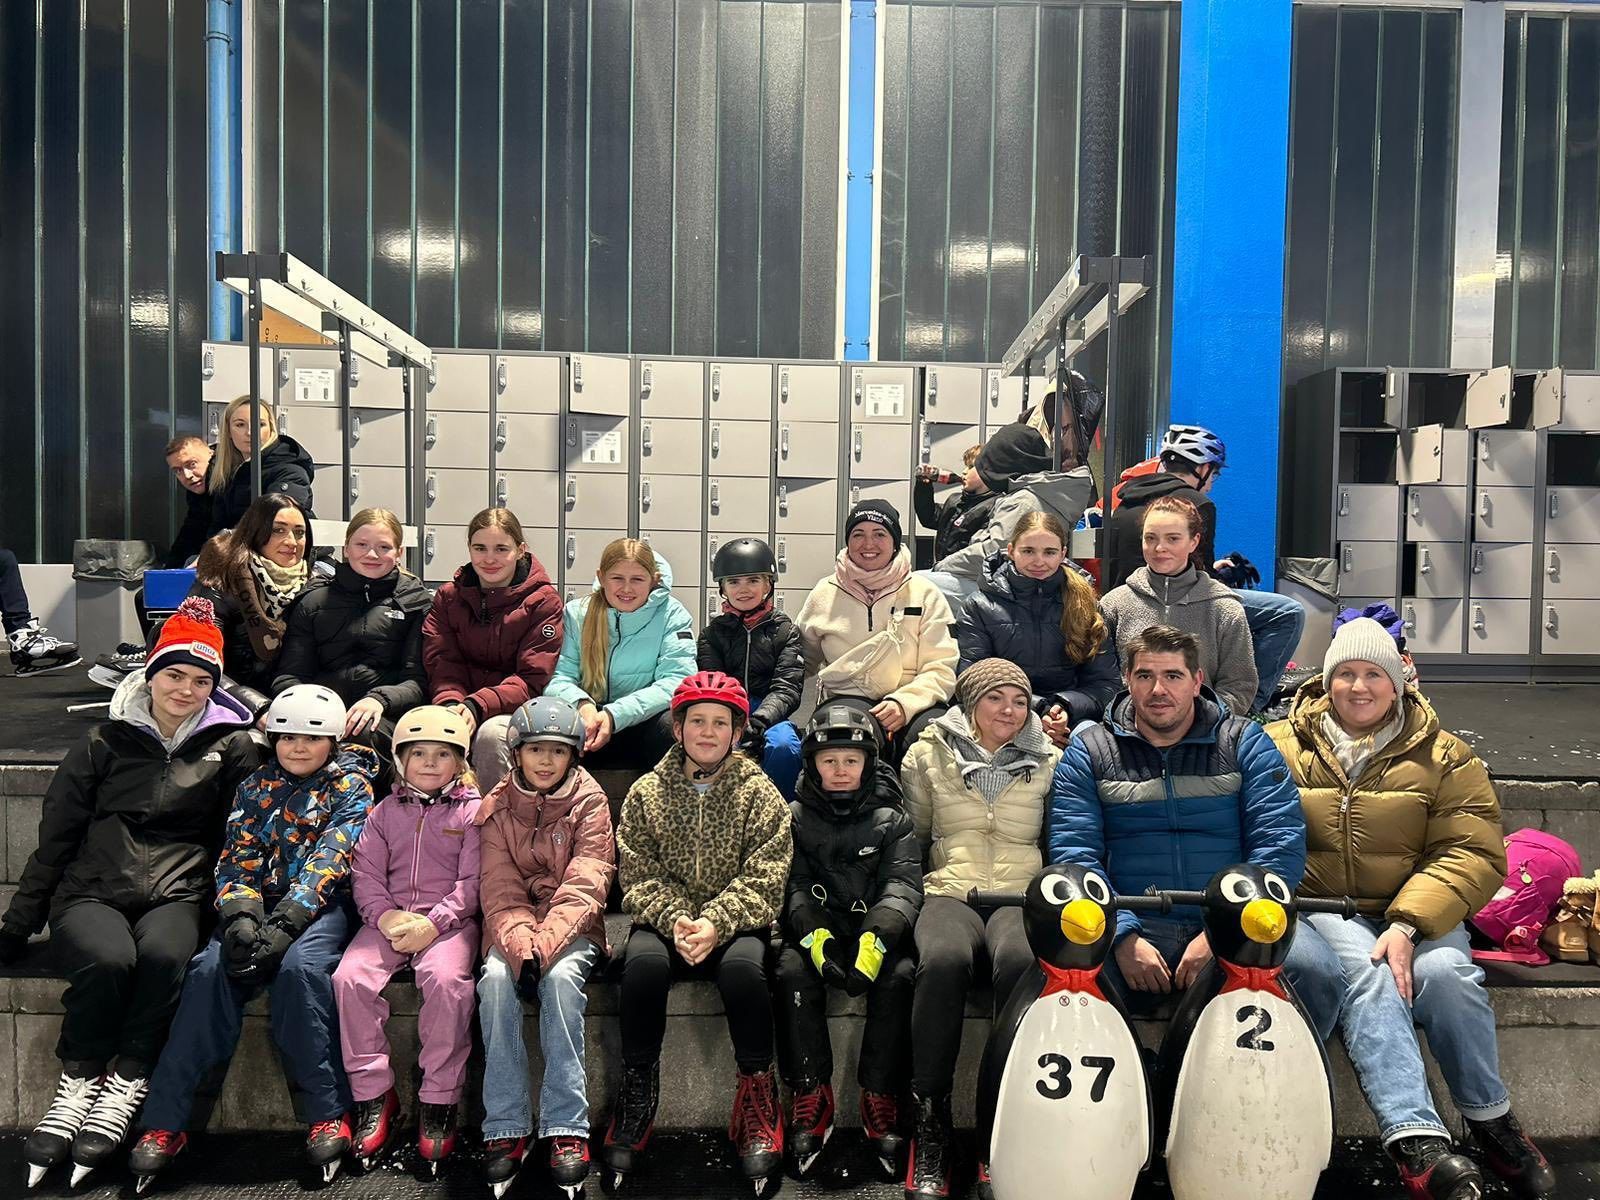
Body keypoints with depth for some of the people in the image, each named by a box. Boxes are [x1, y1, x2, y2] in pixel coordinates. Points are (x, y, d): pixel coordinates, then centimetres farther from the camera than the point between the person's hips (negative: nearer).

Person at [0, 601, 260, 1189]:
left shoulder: (232, 747, 11)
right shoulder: (105, 743, 11)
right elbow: (55, 838, 13)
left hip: (177, 895, 0)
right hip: (92, 893, 1)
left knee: (163, 956, -34)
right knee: (107, 960, -32)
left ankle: (125, 1088, -21)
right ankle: (79, 1083, -13)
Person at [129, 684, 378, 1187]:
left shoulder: (350, 785, 3)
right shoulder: (256, 787, 15)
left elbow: (330, 859, -9)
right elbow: (236, 858, 5)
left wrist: (284, 925, -22)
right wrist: (240, 918, -16)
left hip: (321, 906, -3)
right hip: (259, 905, 4)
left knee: (299, 965, -33)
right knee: (211, 968, -25)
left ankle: (327, 1114, -26)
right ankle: (168, 1121, -20)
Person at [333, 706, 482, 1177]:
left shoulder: (471, 811, 4)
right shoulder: (385, 811, 15)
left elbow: (472, 882, -3)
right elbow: (365, 873, 8)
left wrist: (432, 924, -16)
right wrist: (386, 916, -11)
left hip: (449, 921, -4)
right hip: (388, 919, 4)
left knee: (446, 979, -31)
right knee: (350, 976, -22)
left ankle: (439, 1100, -17)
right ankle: (373, 1093, -8)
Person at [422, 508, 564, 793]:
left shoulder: (543, 601, -3)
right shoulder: (449, 596, 10)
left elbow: (532, 678, -10)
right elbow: (442, 664, 0)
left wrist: (477, 705, -25)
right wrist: (451, 704, -23)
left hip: (518, 709, -2)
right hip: (461, 703, 3)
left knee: (491, 734, -35)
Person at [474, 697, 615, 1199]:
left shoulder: (590, 803, -2)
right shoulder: (497, 806, 5)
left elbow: (584, 887, -12)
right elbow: (500, 891, -4)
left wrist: (545, 946, -26)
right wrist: (520, 945, -23)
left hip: (572, 931, -2)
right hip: (513, 931, 2)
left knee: (560, 977, -32)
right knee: (495, 979, -28)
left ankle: (567, 1129, -26)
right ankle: (505, 1128, -21)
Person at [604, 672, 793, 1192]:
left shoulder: (759, 794, 2)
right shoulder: (647, 793, 7)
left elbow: (764, 881, -6)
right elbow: (637, 876, 0)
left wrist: (717, 924, -21)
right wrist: (674, 919, -18)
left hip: (736, 924, -1)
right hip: (663, 920, 1)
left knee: (743, 967, -33)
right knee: (643, 963, -31)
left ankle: (756, 1090, -12)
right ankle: (636, 1096, -13)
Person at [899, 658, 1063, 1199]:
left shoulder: (1048, 762, 19)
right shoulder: (929, 755, 16)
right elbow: (912, 834, 18)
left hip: (1021, 895, 1)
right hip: (950, 891, 0)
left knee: (1020, 960, -37)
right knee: (944, 959, -37)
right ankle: (930, 1129, -25)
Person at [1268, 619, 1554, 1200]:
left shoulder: (1444, 758, 7)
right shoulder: (1280, 746, 6)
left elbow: (1475, 853, -3)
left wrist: (1408, 925, -18)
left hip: (1416, 914, 1)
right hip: (1319, 912, -1)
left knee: (1446, 973, -29)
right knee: (1369, 972, -31)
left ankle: (1492, 1121, -7)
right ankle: (1417, 1141, -35)